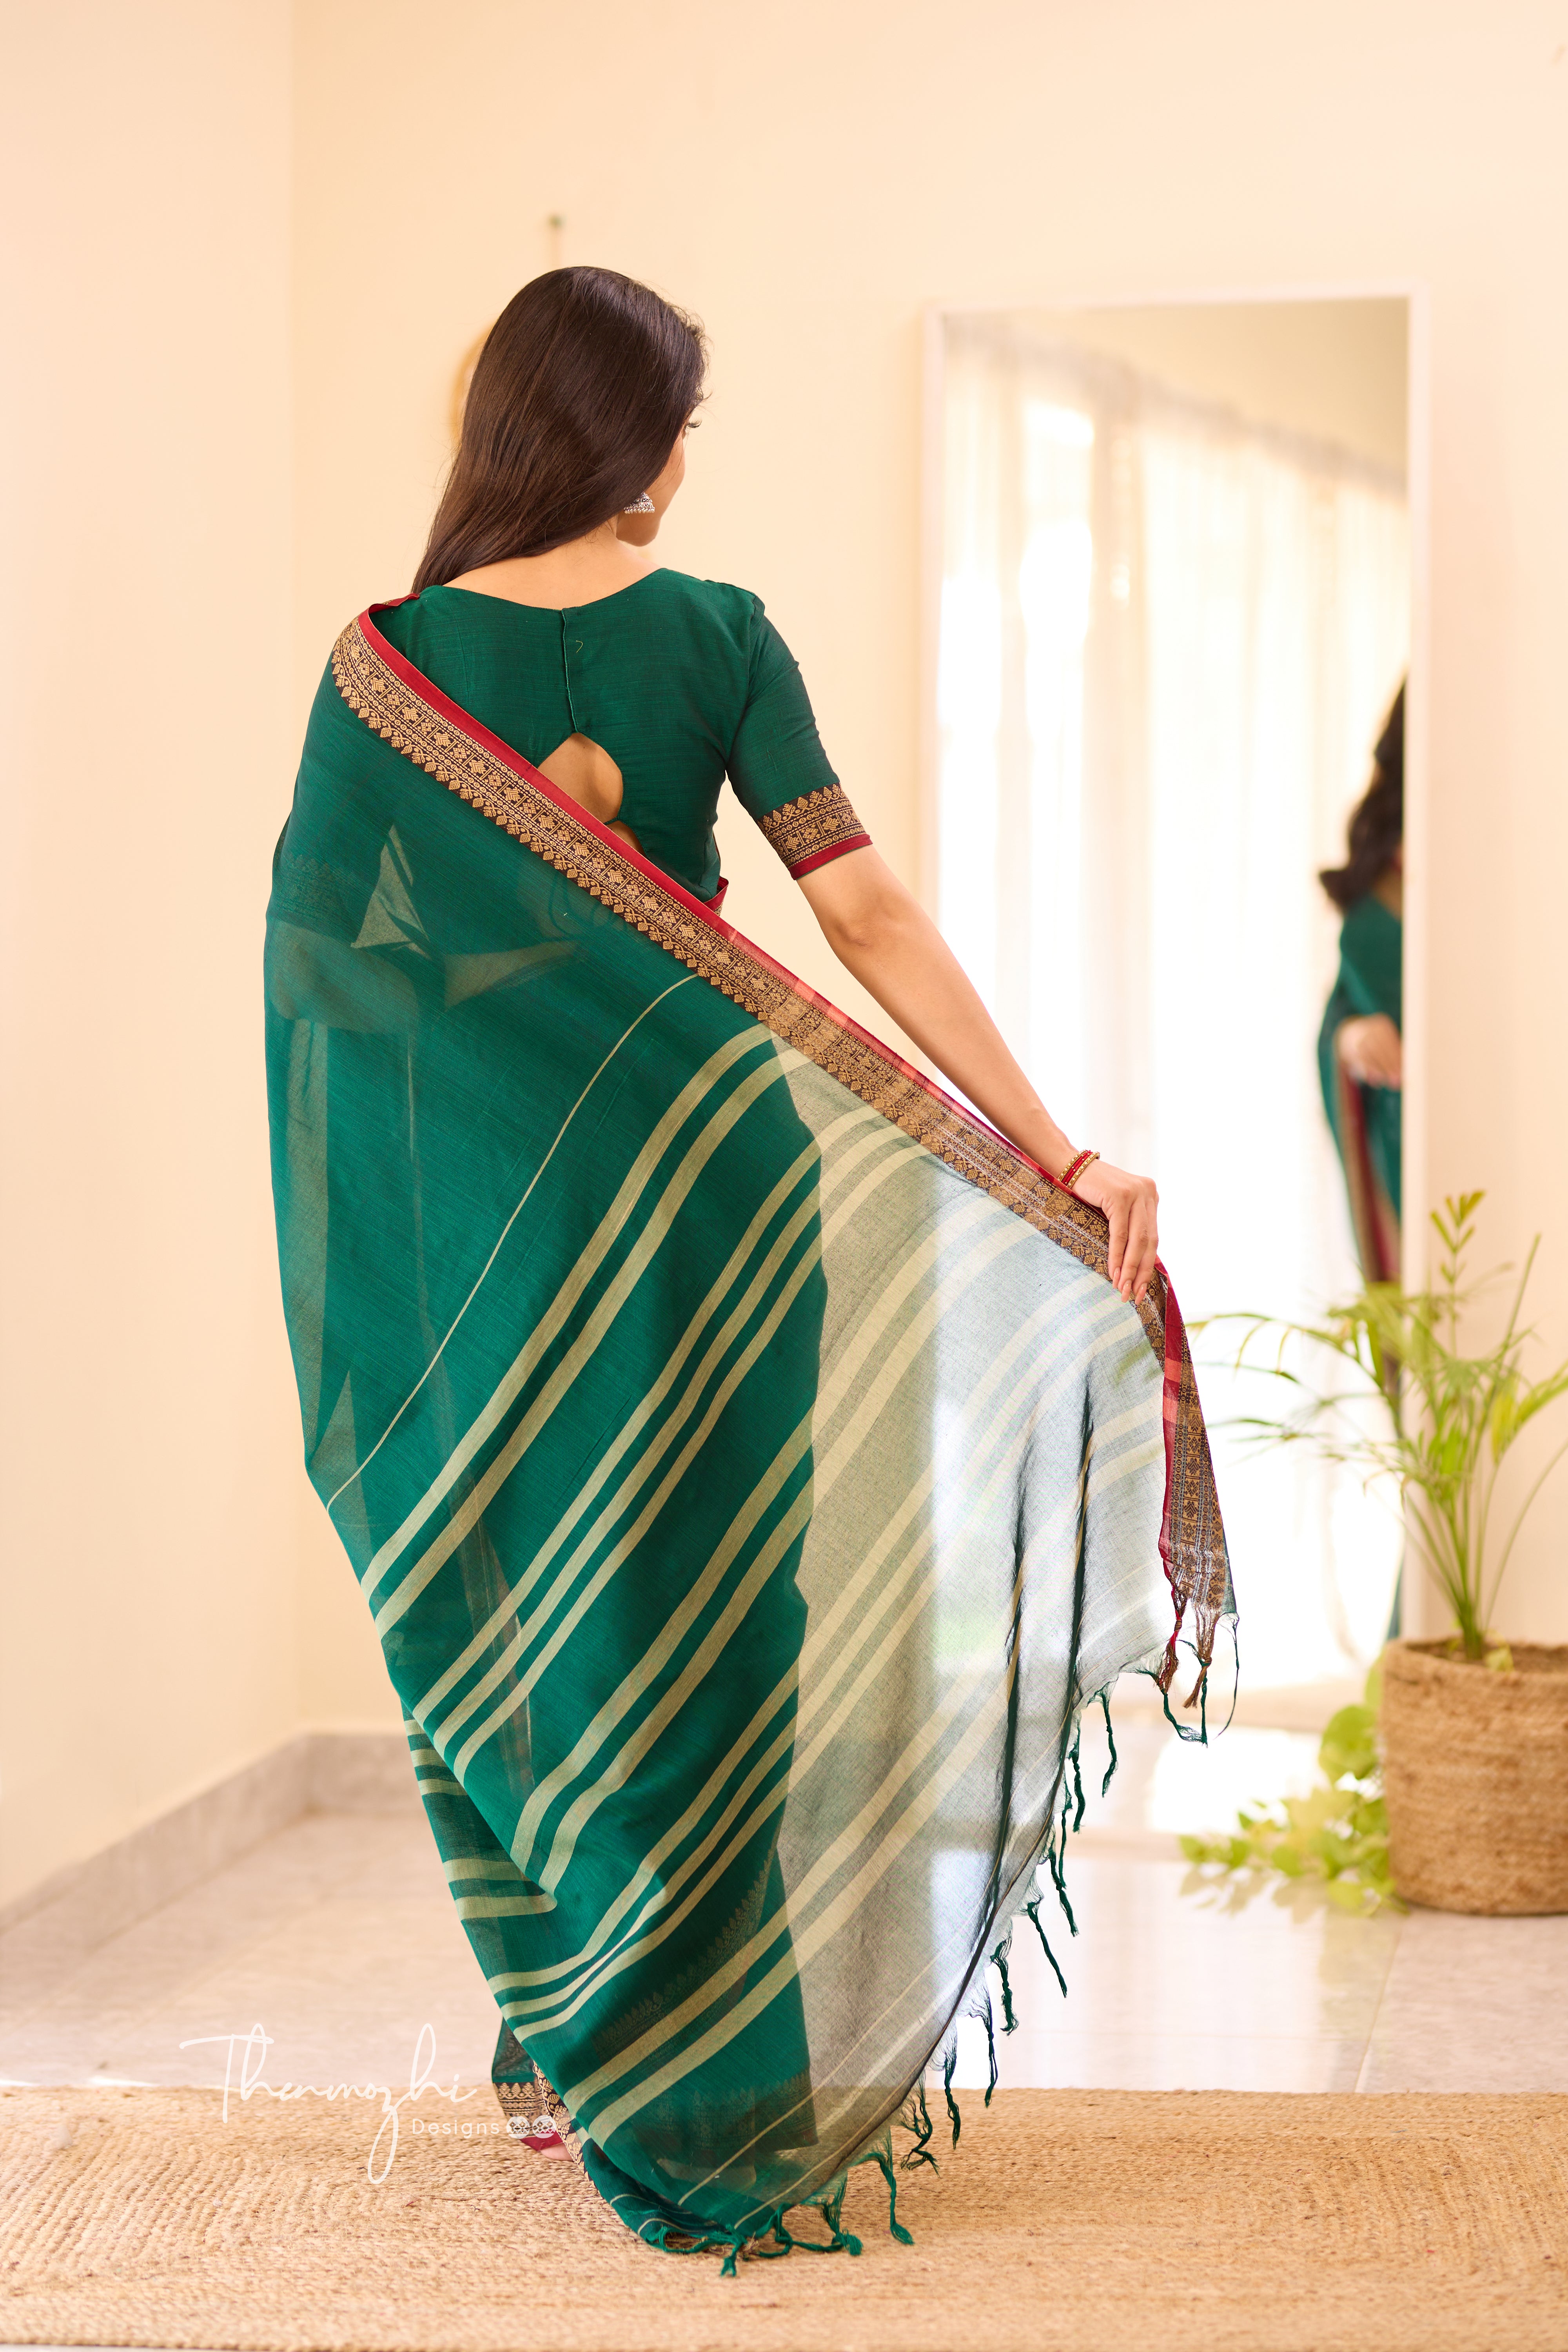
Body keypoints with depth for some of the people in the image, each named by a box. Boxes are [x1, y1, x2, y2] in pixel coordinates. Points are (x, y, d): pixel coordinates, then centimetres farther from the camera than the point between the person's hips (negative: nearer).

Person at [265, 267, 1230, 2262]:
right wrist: (1054, 1150, -14)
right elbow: (865, 913, -13)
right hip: (704, 1171, 0)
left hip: (493, 1188, 0)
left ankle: (558, 2039, 24)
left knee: (509, 1587, 14)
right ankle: (699, 2074, 16)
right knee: (698, 1589, 10)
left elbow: (313, 949, -5)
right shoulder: (716, 636, -6)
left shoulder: (387, 664, -5)